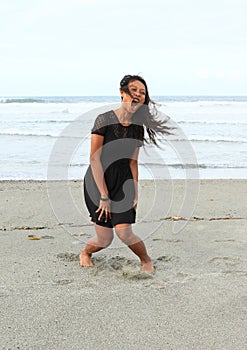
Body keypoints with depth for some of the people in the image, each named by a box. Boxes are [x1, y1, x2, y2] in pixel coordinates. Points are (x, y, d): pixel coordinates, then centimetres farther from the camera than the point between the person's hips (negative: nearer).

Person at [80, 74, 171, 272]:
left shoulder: (138, 127, 2)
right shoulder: (104, 120, -15)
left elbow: (133, 162, 8)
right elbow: (94, 160, -15)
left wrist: (135, 192, 0)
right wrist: (104, 195, -15)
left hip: (123, 182, 3)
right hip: (97, 181, -3)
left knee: (124, 232, -15)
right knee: (105, 239, -3)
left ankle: (146, 260, 16)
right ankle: (85, 252, 33)